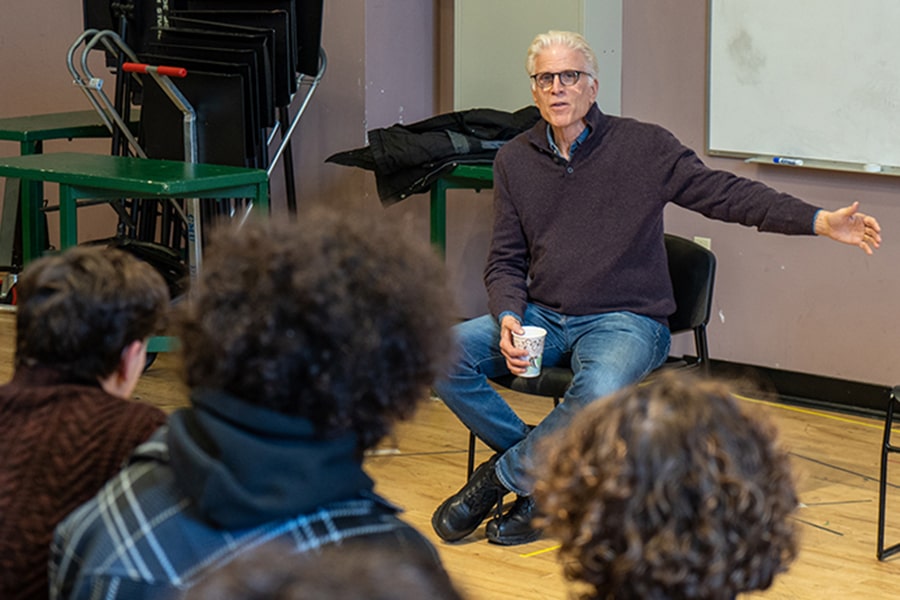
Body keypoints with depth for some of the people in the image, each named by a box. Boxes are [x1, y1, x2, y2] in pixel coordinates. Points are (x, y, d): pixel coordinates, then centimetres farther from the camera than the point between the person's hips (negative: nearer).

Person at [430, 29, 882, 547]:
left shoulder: (644, 146, -2)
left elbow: (724, 192, -6)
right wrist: (509, 319, -12)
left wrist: (820, 221, -19)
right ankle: (536, 463, -5)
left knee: (599, 393, -37)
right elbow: (506, 260, 10)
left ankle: (503, 476, -11)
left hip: (626, 321, -4)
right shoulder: (515, 160, 8)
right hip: (543, 317, 4)